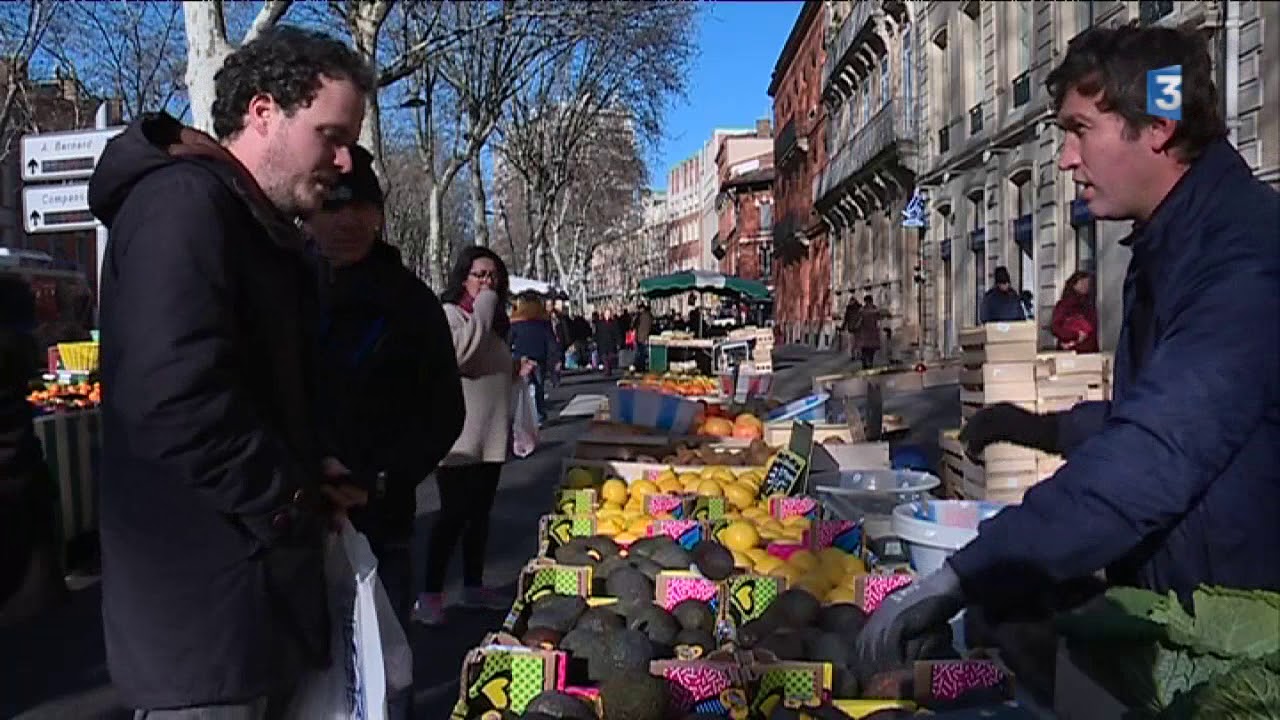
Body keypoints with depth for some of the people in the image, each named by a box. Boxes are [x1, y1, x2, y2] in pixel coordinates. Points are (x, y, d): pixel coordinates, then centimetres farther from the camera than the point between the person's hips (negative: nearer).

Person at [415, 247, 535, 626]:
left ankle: (473, 585, 26)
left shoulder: (494, 320, 16)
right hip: (459, 436, -8)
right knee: (454, 514, -7)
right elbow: (460, 352, -30)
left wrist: (517, 369, 7)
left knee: (480, 512, 14)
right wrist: (483, 307, -21)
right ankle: (430, 595, 2)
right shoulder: (449, 314, -10)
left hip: (491, 435, 8)